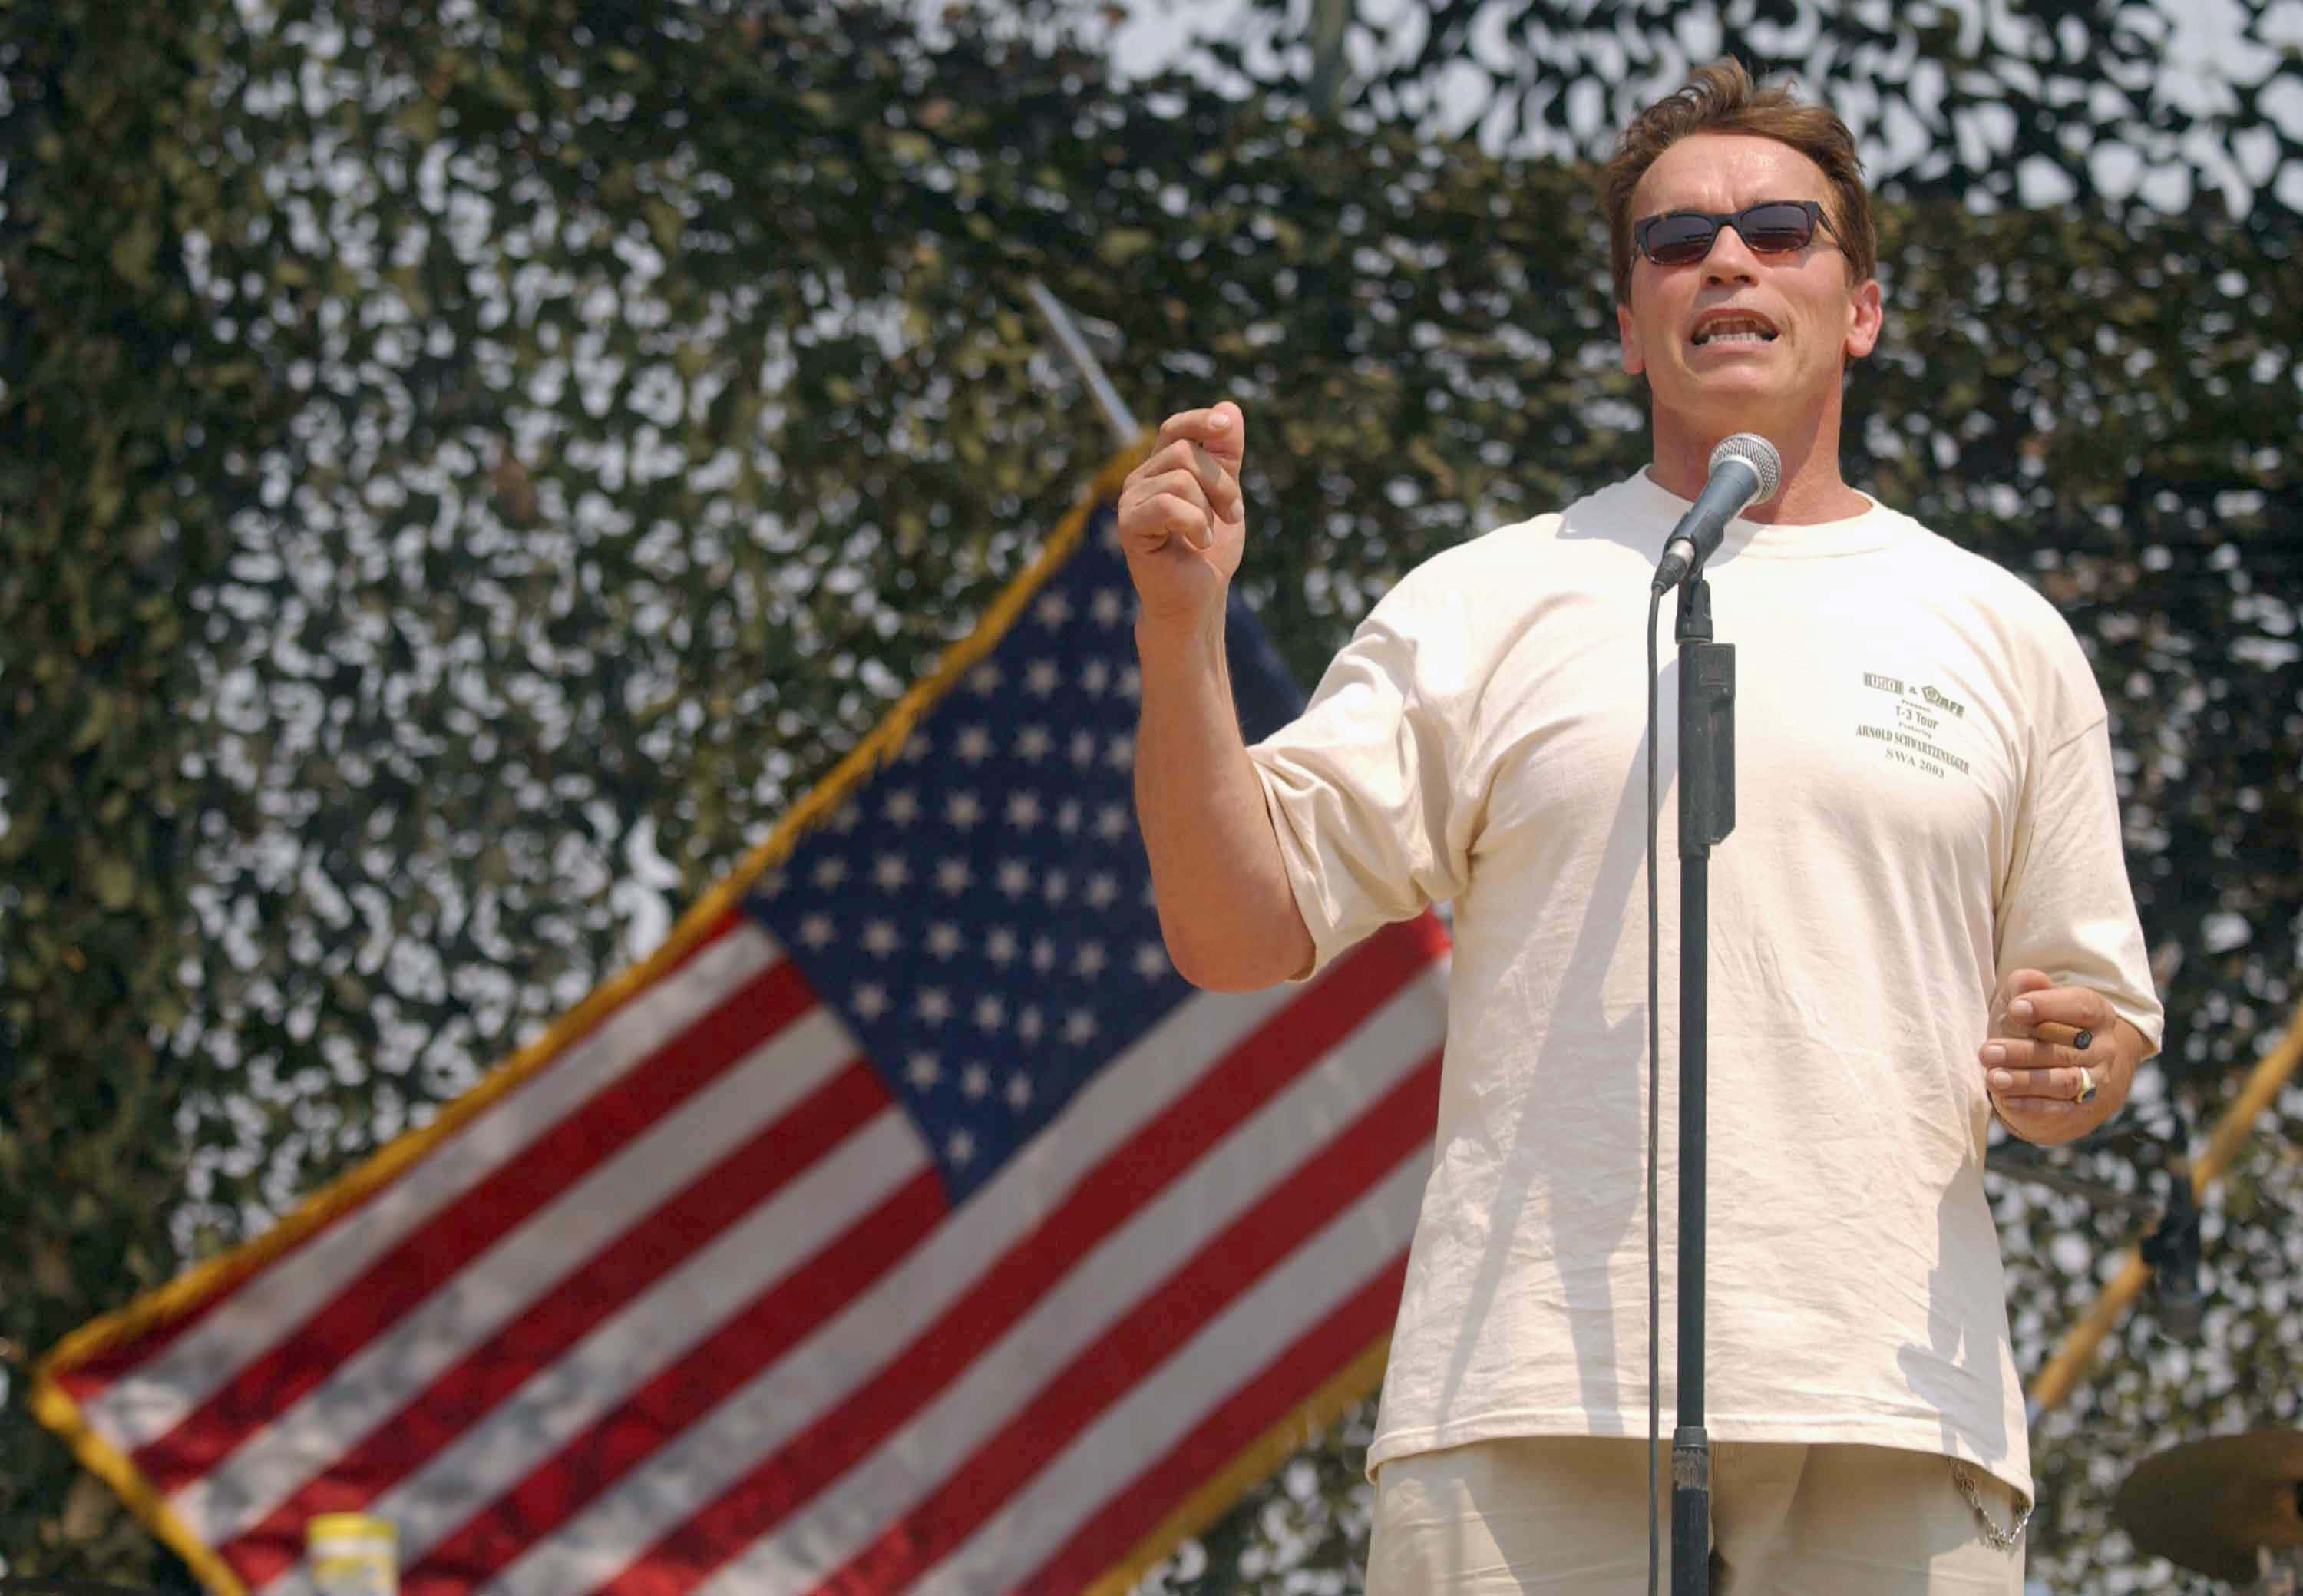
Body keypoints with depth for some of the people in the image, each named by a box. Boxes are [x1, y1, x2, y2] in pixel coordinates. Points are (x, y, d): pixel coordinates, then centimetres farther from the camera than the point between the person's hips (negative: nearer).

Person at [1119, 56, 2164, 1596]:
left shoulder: (2003, 639, 17)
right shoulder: (1485, 607, 11)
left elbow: (2102, 1033, 21)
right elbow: (1236, 931, 5)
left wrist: (2073, 1070, -3)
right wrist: (1183, 628, -7)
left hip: (1899, 1412, 2)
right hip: (1536, 1403, -2)